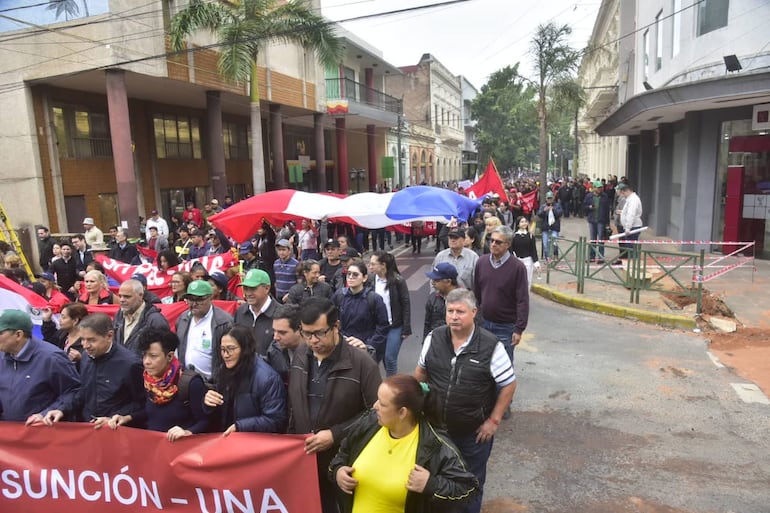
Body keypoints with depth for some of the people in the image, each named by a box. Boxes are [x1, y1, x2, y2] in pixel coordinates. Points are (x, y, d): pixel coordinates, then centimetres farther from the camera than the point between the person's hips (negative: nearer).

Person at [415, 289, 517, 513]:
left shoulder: (491, 346, -18)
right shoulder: (434, 338, -7)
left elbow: (509, 385, -10)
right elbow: (421, 372, 7)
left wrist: (493, 421, -11)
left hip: (474, 432, -3)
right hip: (435, 426, 3)